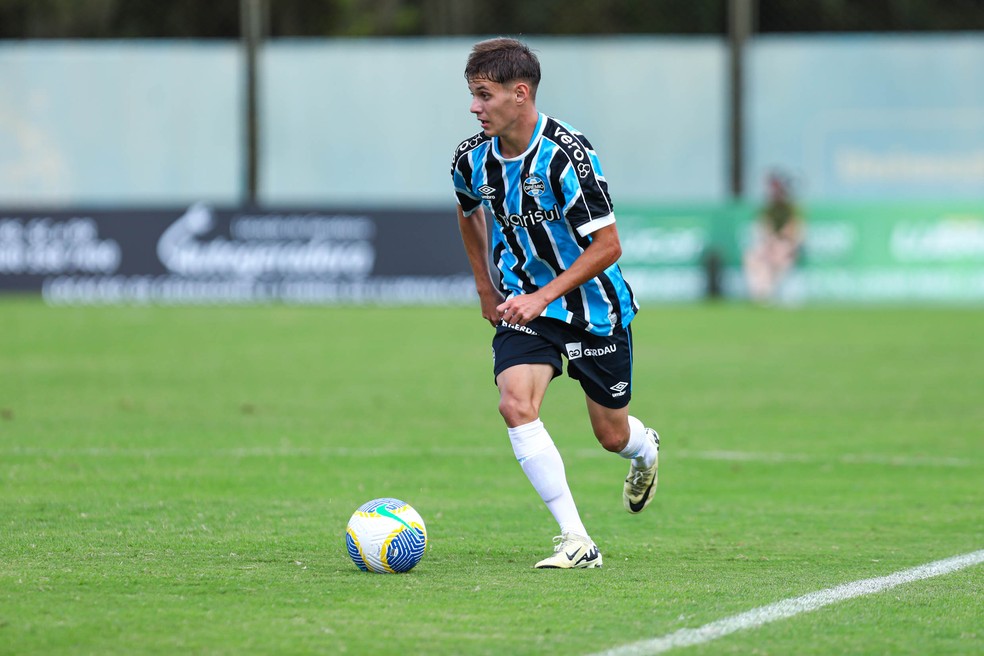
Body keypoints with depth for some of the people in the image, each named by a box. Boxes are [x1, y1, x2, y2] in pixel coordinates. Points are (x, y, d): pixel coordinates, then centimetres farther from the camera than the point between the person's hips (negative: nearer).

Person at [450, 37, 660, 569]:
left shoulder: (566, 154, -24)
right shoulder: (472, 159, -7)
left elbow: (607, 246, -22)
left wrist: (543, 296, -29)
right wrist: (485, 288, 15)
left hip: (593, 307, -4)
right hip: (522, 304, 4)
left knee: (612, 435, 9)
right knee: (515, 403, -22)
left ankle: (645, 450, 50)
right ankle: (576, 541, -20)